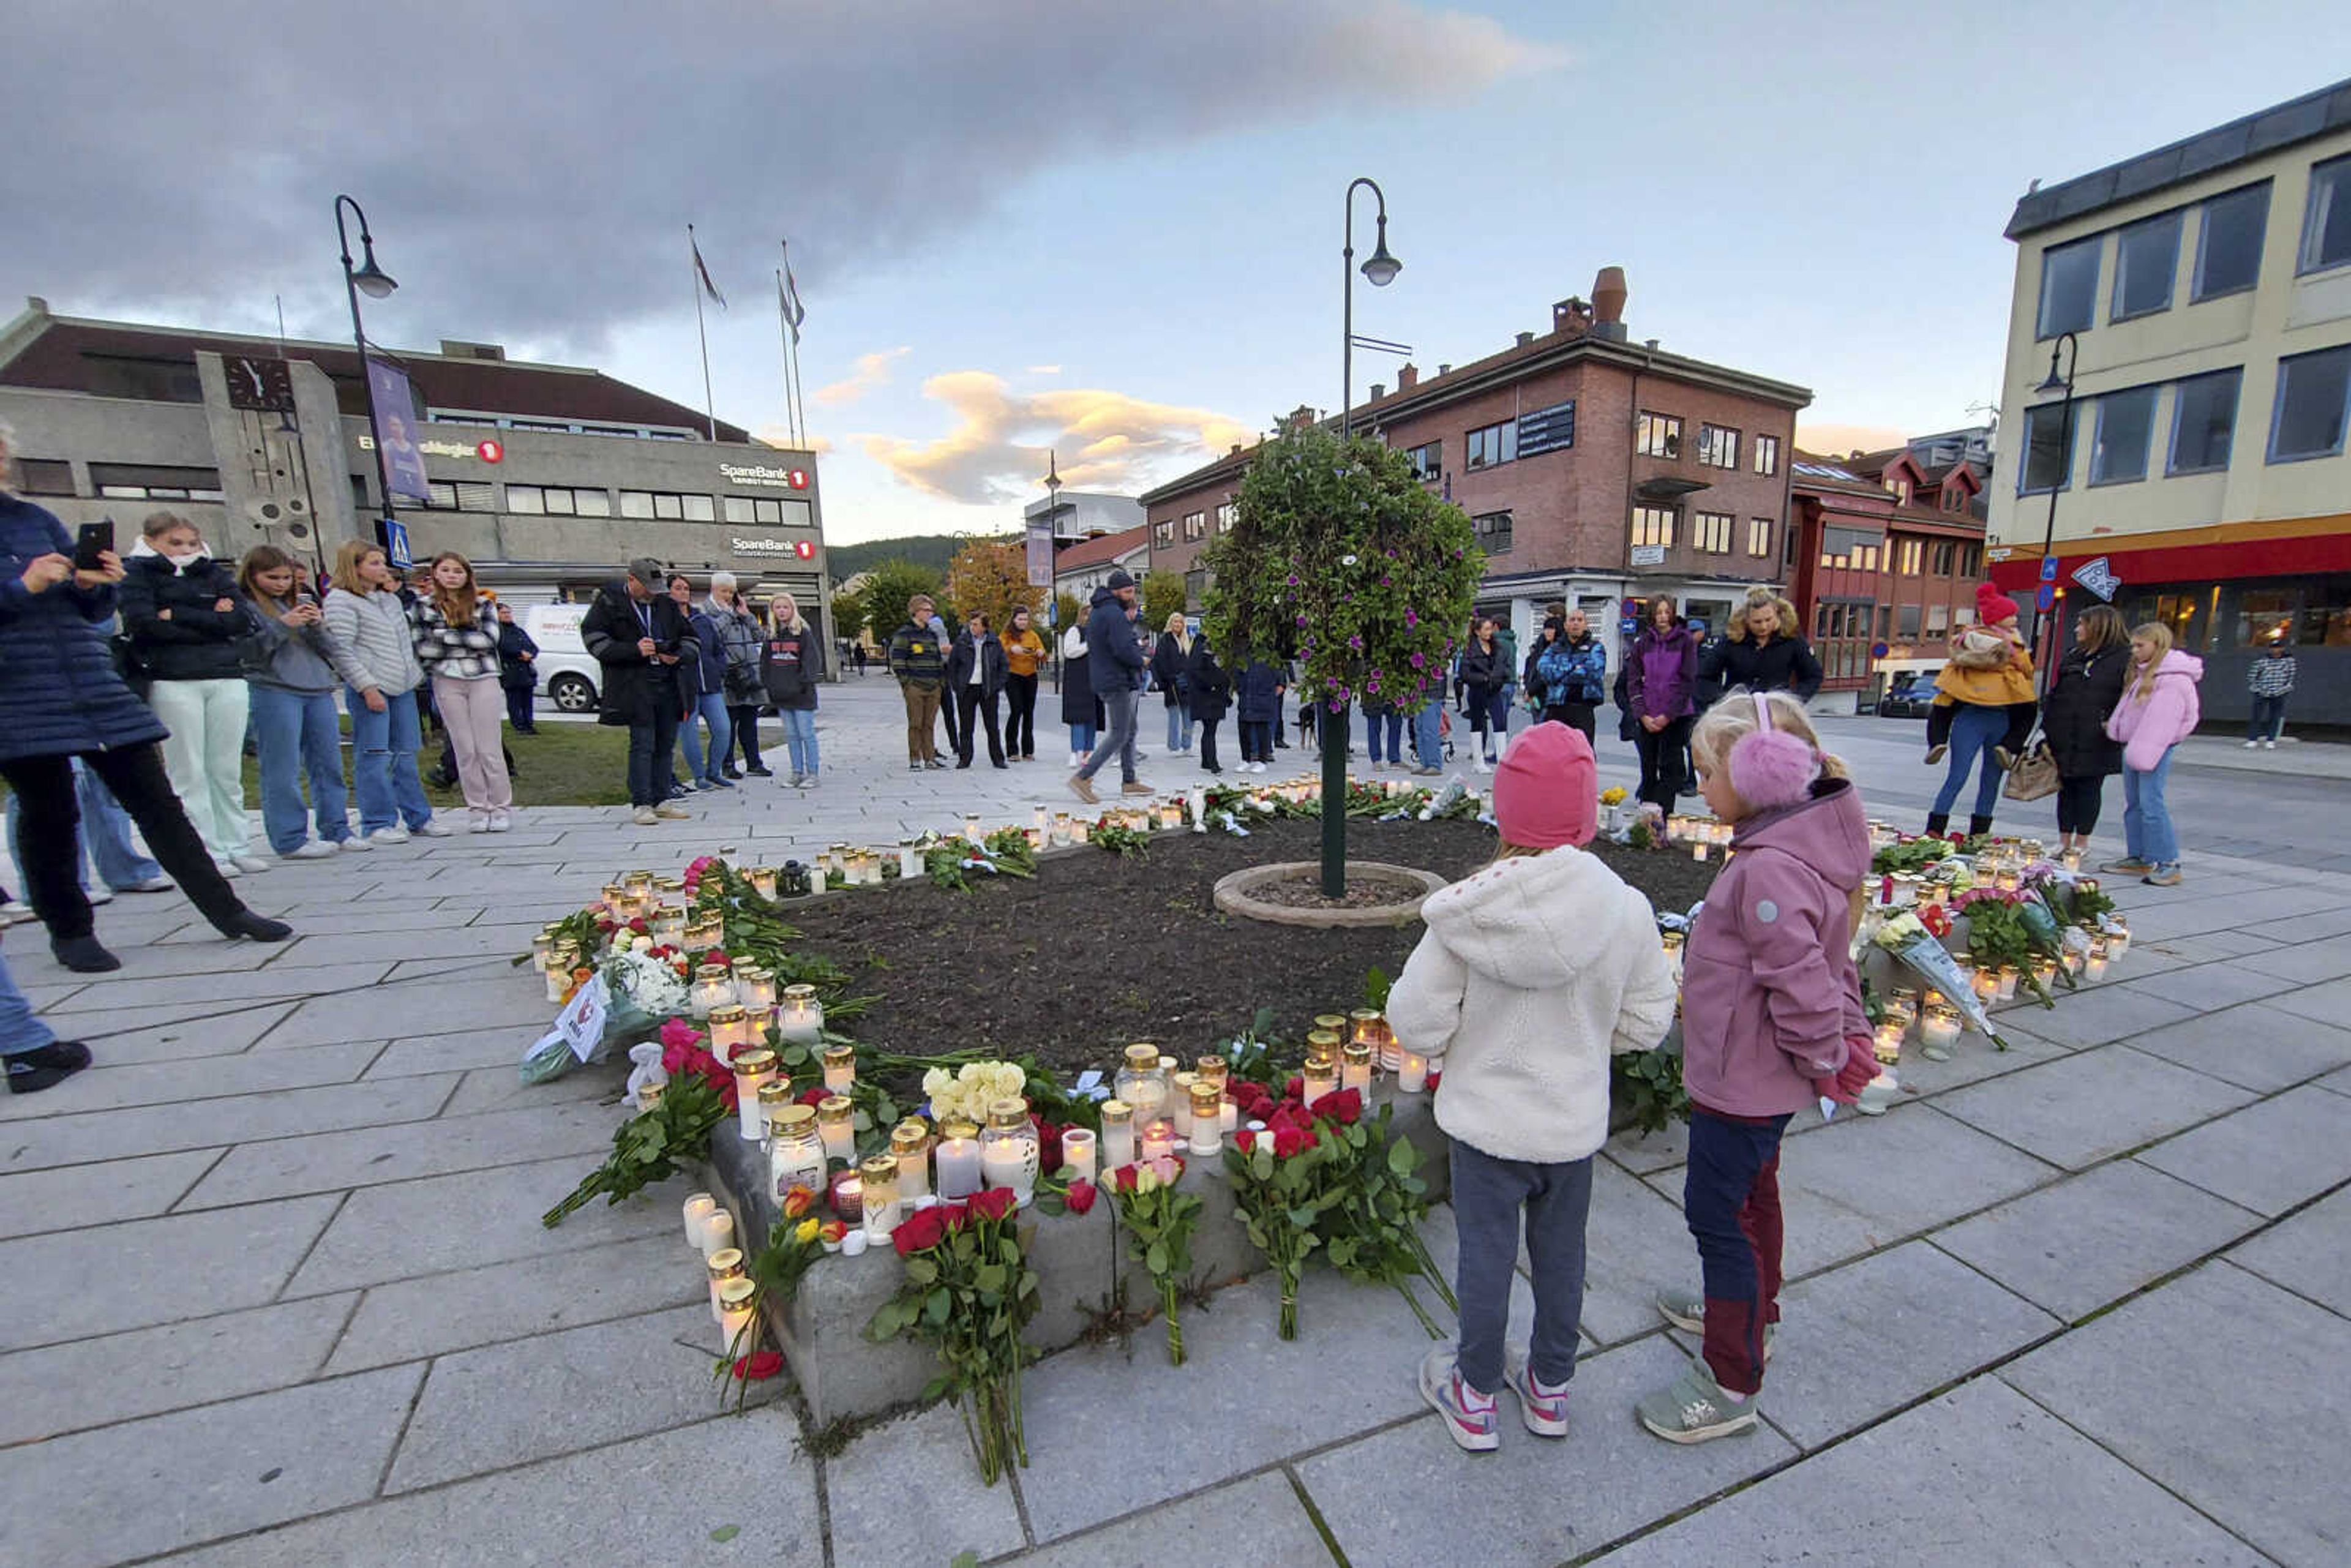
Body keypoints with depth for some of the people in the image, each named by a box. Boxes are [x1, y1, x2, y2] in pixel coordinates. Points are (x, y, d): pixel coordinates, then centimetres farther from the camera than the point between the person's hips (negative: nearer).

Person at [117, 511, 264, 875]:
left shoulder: (216, 573, 16)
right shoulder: (137, 573, 7)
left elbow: (242, 619, 2)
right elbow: (144, 623, -8)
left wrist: (178, 616, -5)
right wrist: (212, 621, -4)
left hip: (227, 679, 3)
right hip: (172, 682, -3)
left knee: (228, 770, 5)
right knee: (189, 773, -2)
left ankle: (236, 847, 10)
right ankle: (206, 854, 0)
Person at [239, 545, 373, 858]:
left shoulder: (301, 602, 16)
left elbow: (329, 647, 12)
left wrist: (317, 626, -6)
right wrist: (282, 626, -16)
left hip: (319, 691, 5)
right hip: (273, 691, -5)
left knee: (328, 763, 8)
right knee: (283, 770, -3)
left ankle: (337, 830, 15)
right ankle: (291, 839, 1)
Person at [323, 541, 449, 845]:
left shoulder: (391, 598, 18)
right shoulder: (341, 600, -5)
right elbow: (343, 650, -12)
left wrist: (416, 673, 18)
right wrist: (367, 688, -17)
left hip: (403, 686, 7)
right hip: (369, 689, -7)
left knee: (406, 754, 10)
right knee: (373, 757, -5)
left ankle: (418, 819, 15)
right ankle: (378, 824, -1)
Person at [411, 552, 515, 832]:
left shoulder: (483, 604, 7)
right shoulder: (423, 607, 9)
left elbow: (490, 639, -7)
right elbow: (421, 648, 1)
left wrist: (446, 635, -10)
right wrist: (468, 641, -8)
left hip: (483, 679, -1)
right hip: (447, 682, 1)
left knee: (490, 748, -2)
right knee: (464, 749, 3)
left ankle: (502, 807, 5)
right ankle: (477, 809, 9)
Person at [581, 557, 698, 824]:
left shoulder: (666, 605, 16)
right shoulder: (609, 604, 2)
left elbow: (691, 639, 20)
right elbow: (593, 639, -6)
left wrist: (679, 655, -2)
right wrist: (634, 651, -16)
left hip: (668, 684, 5)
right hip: (635, 686, -5)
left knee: (666, 744, 7)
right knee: (642, 745, -8)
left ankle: (661, 801, 16)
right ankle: (640, 804, -1)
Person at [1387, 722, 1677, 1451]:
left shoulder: (1463, 912, -24)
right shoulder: (1625, 909, -18)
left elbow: (1416, 1027, -18)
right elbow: (1647, 1023, -6)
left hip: (1485, 1121, -2)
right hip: (1575, 1123, 2)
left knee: (1485, 1256, 18)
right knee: (1561, 1256, 23)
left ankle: (1476, 1398, 39)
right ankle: (1549, 1390, 46)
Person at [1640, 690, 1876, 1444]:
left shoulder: (1769, 868, -30)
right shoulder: (1801, 844, 2)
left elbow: (1799, 979, -28)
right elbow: (1824, 955, 12)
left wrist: (1825, 1060, -12)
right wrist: (1847, 1031, 16)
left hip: (1742, 1078, -10)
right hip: (1752, 1071, 10)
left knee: (1718, 1212, 4)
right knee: (1751, 1195, 27)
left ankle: (1731, 1385, 21)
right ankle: (1749, 1312, 50)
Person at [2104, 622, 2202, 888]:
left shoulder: (2174, 678, -13)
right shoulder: (2144, 673, 17)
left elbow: (2162, 721, -19)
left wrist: (2143, 753, -22)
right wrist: (2114, 726, 14)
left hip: (2156, 748, -10)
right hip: (2134, 746, 10)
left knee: (2151, 803, -11)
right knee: (2133, 804, 12)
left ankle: (2169, 864, -7)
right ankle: (2137, 858, 19)